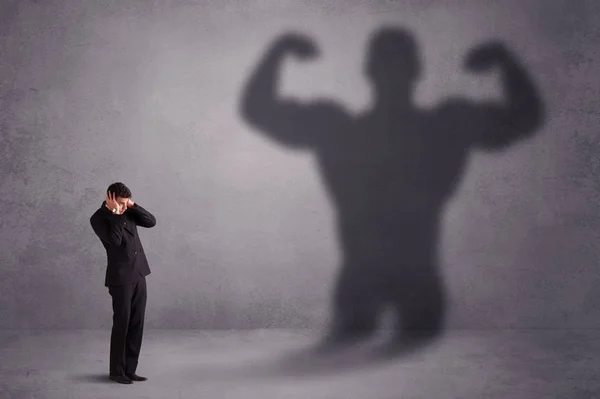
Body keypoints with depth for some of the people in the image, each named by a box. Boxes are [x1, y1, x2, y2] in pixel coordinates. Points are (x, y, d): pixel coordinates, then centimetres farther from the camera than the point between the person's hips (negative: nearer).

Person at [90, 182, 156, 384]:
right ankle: (116, 371, 12)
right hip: (121, 278, -6)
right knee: (122, 324, -1)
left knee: (137, 324, 7)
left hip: (139, 274, 6)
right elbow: (114, 240, -24)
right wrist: (115, 213, -21)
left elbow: (151, 221, 0)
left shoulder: (128, 211, 8)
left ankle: (129, 369, 14)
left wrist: (132, 206, -7)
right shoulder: (98, 218, -11)